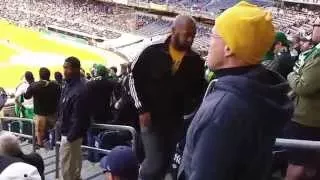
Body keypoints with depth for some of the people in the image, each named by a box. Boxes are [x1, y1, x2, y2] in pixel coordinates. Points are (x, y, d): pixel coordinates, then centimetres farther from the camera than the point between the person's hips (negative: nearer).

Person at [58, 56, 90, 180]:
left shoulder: (80, 90, -26)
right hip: (67, 130, 9)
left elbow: (78, 118, -26)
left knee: (66, 164, 1)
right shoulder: (68, 85, 5)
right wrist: (60, 122, 12)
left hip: (71, 133, -9)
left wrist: (70, 136, -22)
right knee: (74, 162, 22)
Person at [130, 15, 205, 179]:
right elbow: (134, 78, -1)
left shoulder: (196, 61, 0)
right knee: (155, 163, -9)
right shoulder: (153, 52, -7)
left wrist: (189, 110, -9)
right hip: (151, 119, -3)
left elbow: (199, 90, 9)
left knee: (165, 163, 13)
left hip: (177, 121, 4)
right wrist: (142, 109, -7)